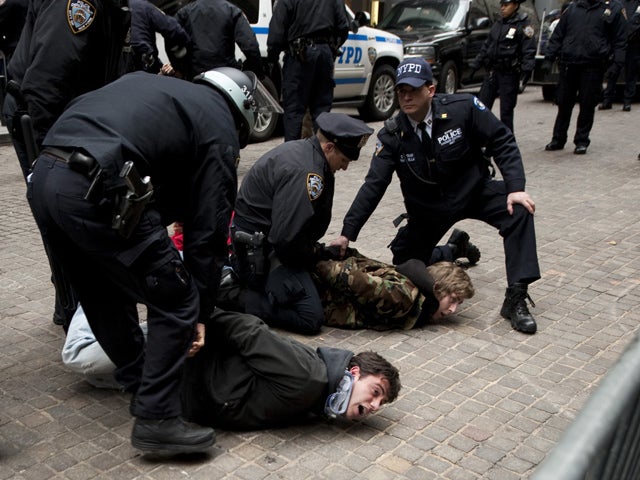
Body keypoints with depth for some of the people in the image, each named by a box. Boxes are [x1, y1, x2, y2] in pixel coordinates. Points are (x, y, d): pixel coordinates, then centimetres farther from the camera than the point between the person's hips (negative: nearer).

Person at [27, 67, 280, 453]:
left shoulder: (149, 85, 29)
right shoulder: (220, 130, 8)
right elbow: (209, 230, 5)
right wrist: (202, 312, 13)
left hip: (43, 177, 9)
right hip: (96, 193, -9)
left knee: (105, 295, 26)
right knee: (176, 305, 5)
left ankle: (139, 380, 44)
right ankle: (157, 418, 9)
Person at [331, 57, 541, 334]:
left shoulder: (462, 108, -20)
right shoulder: (392, 135, -16)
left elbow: (502, 142, -13)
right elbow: (373, 185, -17)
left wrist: (516, 187, -25)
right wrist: (348, 233, -23)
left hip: (474, 190, -1)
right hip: (428, 209, 2)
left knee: (518, 211, -26)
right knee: (405, 266, 3)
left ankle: (516, 299, -17)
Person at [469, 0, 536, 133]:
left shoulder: (523, 25, -7)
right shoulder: (498, 24, 14)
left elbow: (529, 51, -12)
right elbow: (487, 46, 22)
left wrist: (526, 70, -22)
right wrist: (477, 62, 18)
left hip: (509, 74, -6)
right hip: (493, 72, 6)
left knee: (506, 110, -1)